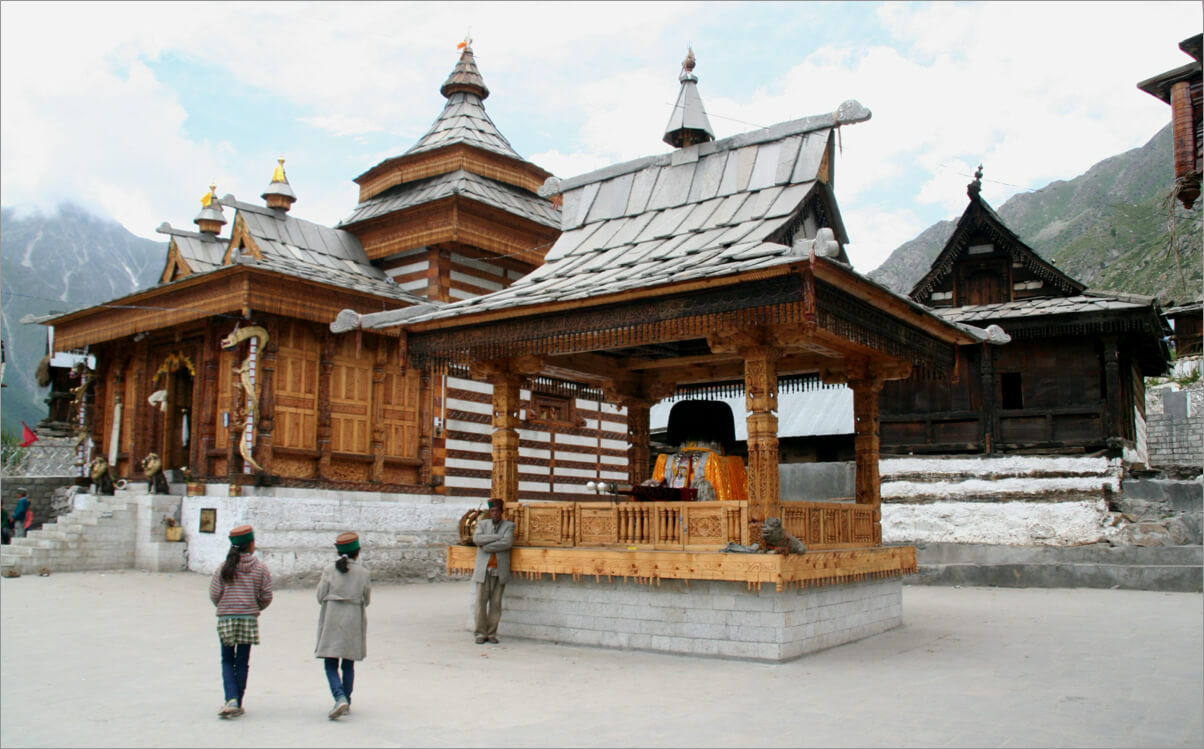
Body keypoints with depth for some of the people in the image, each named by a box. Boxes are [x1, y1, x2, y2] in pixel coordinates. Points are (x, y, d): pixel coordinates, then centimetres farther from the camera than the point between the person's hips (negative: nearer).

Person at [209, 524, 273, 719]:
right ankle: (237, 704, 14)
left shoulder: (224, 567, -1)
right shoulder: (260, 567, -2)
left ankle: (231, 699, -6)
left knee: (227, 661, 11)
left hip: (226, 619, 0)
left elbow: (214, 595, -2)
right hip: (249, 619, 0)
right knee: (242, 663, 10)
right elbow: (266, 596, -3)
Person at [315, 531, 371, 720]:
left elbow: (320, 597, -1)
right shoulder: (363, 573, -2)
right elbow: (366, 600, 4)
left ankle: (340, 698, -17)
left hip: (331, 622, -1)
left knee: (331, 665, 2)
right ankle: (346, 702, 19)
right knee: (348, 665, 13)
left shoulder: (329, 571, -3)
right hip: (353, 622, 1)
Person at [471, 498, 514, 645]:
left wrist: (486, 546, -12)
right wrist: (498, 536, -12)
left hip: (499, 571, 0)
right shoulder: (482, 523, 11)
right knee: (481, 602, -2)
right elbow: (477, 538, -8)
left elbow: (507, 543, -11)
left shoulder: (508, 526, 7)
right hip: (483, 570, 0)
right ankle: (481, 633, 6)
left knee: (496, 603, 2)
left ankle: (492, 633, 10)